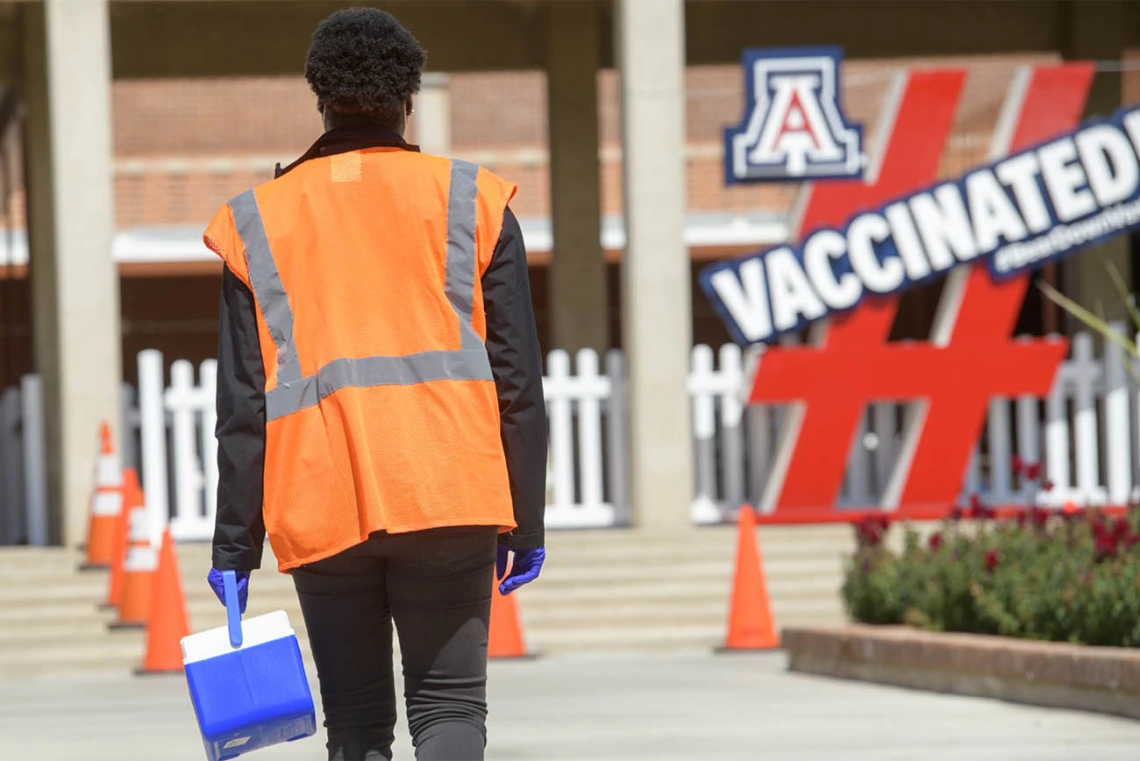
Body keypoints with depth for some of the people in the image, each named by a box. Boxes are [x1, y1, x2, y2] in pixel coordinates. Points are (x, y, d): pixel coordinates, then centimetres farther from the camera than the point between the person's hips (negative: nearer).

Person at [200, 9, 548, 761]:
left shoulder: (259, 221, 10)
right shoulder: (472, 202, 7)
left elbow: (243, 404, 6)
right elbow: (518, 380, 4)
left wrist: (235, 547, 7)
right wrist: (525, 523, 8)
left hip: (321, 507, 1)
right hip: (449, 498, -1)